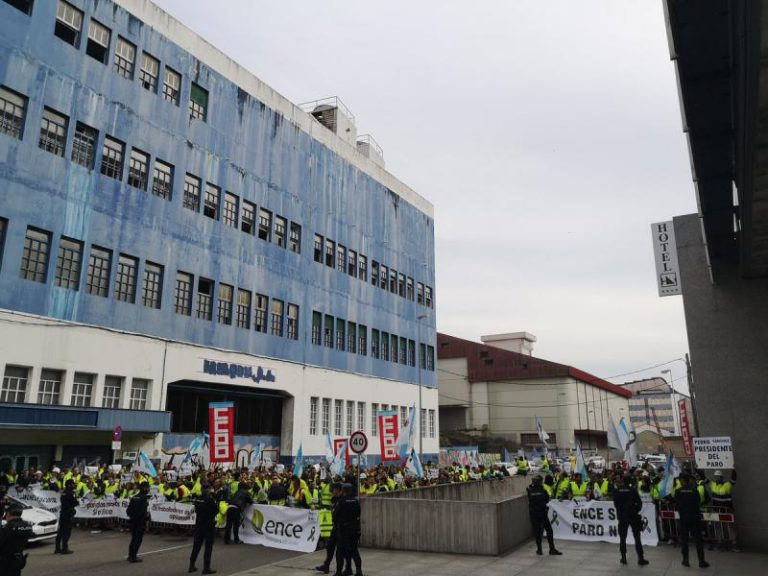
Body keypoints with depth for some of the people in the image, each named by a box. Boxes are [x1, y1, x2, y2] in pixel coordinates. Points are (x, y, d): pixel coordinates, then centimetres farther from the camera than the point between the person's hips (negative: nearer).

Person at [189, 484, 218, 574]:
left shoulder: (197, 499, -1)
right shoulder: (210, 500, -18)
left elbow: (196, 510, 11)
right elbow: (216, 510, -11)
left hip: (199, 524, 6)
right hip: (209, 525, -6)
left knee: (196, 545, 16)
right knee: (208, 547, 3)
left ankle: (191, 565, 22)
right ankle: (206, 568, 6)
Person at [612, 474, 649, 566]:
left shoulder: (617, 490, -6)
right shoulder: (633, 490, -11)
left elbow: (615, 503, 0)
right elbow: (639, 503, -9)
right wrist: (636, 511, 7)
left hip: (622, 517, 2)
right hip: (633, 516, -1)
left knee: (622, 537, 10)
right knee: (637, 537, 6)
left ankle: (623, 557, 11)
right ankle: (640, 558, 5)